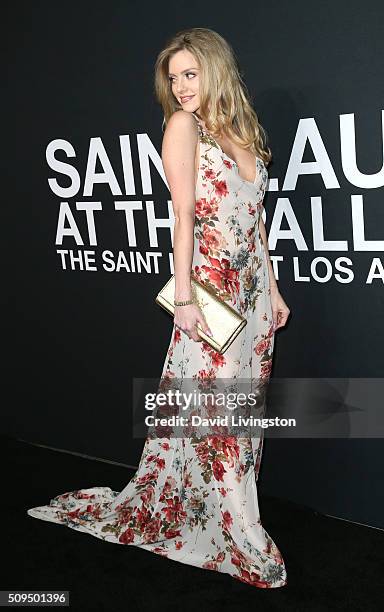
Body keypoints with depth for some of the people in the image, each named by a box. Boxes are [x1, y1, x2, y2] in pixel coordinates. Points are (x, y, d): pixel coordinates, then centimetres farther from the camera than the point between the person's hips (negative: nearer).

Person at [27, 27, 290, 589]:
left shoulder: (242, 129, 14)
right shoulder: (183, 126, -4)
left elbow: (253, 218, 15)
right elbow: (184, 217, -10)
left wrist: (274, 289, 14)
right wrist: (183, 298, -15)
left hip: (254, 290, 7)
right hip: (211, 288, -7)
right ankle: (242, 542, 11)